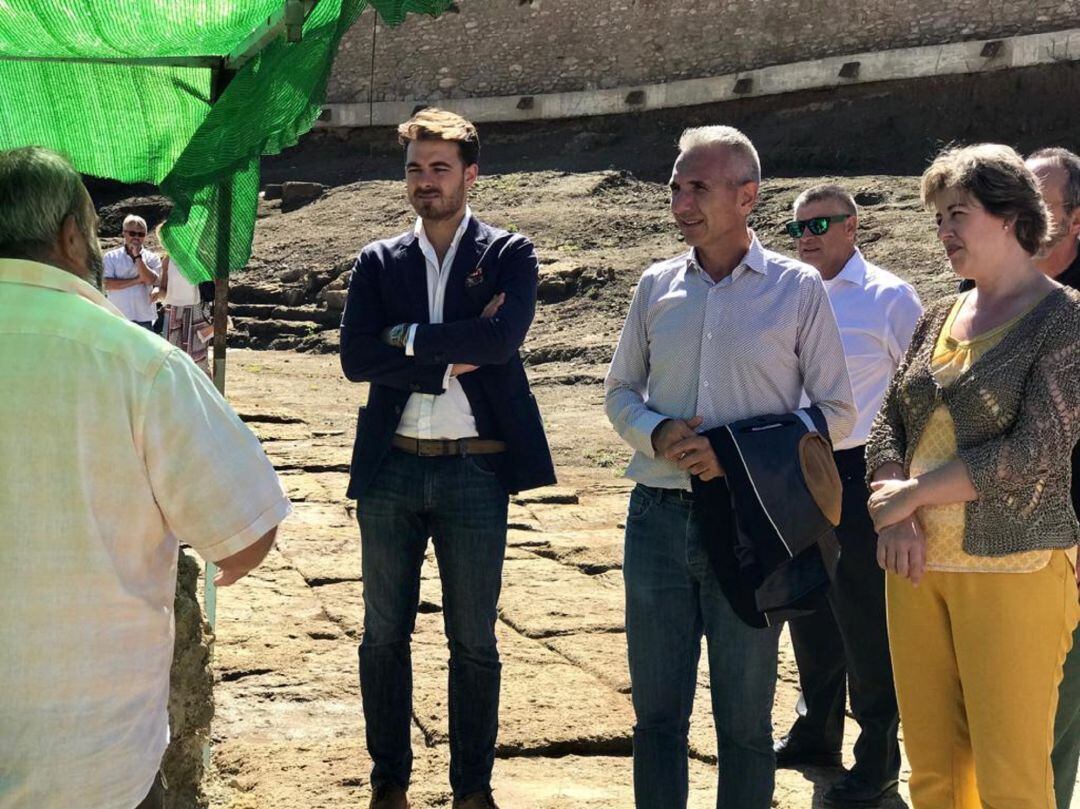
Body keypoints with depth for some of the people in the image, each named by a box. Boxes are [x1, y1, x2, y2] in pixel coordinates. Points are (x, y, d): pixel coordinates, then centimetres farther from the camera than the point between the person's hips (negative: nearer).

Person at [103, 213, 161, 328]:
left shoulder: (151, 258, 6)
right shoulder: (111, 257, 4)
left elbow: (151, 280, -10)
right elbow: (106, 284, -9)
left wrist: (137, 256, -11)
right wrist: (137, 280, -11)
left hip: (144, 319, 1)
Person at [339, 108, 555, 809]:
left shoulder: (510, 255, 2)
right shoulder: (378, 261, 9)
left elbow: (503, 337, -16)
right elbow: (356, 357, -5)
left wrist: (411, 338, -9)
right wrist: (452, 356, -12)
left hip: (475, 469, -2)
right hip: (391, 467, 3)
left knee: (475, 641, 5)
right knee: (384, 634, 9)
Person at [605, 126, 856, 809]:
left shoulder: (798, 289, -3)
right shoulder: (657, 286, 7)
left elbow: (836, 412, -2)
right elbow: (621, 392, 14)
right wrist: (658, 434, -8)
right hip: (659, 517, 3)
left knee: (745, 717, 7)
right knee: (657, 707, 10)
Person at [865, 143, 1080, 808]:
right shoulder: (939, 317, 14)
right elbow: (889, 422, 12)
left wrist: (911, 494, -11)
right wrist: (893, 515, -7)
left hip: (1013, 570, -6)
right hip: (920, 566, 6)